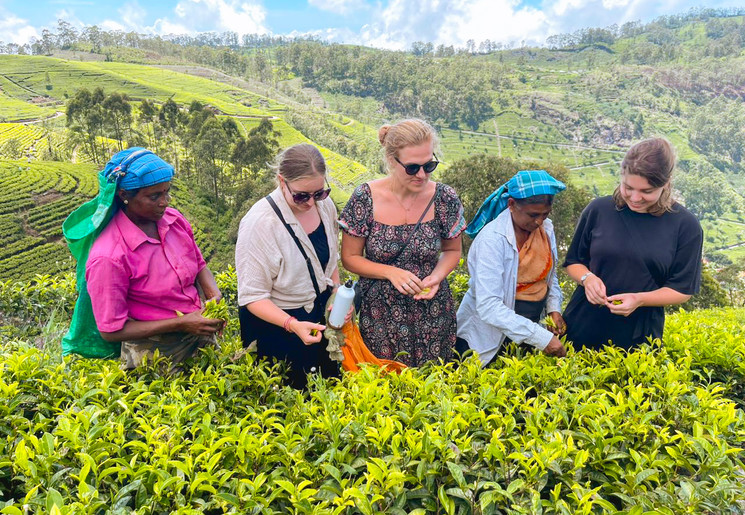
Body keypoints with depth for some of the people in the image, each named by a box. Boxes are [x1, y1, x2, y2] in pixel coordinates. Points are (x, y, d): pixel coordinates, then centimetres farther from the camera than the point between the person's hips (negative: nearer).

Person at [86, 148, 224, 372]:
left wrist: (215, 297, -12)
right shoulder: (108, 258, -24)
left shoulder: (174, 219, -6)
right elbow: (111, 330, -18)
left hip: (200, 331, 6)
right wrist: (181, 324, -24)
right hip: (156, 354, -5)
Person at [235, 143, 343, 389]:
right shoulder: (260, 222, -27)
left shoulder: (325, 205, -9)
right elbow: (253, 297, -22)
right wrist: (292, 324, -35)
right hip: (274, 321, -5)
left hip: (321, 314, 6)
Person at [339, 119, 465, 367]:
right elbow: (350, 258, -5)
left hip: (433, 316, 1)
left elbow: (452, 250, 6)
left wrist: (437, 276, -14)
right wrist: (391, 273, -20)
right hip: (380, 316, -1)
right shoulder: (365, 199, -14)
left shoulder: (445, 199, -10)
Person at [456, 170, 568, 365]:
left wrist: (554, 308, -3)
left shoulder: (546, 228, -3)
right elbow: (488, 306, -30)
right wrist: (541, 337, -31)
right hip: (488, 338, -6)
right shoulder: (492, 239, -24)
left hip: (531, 326, 6)